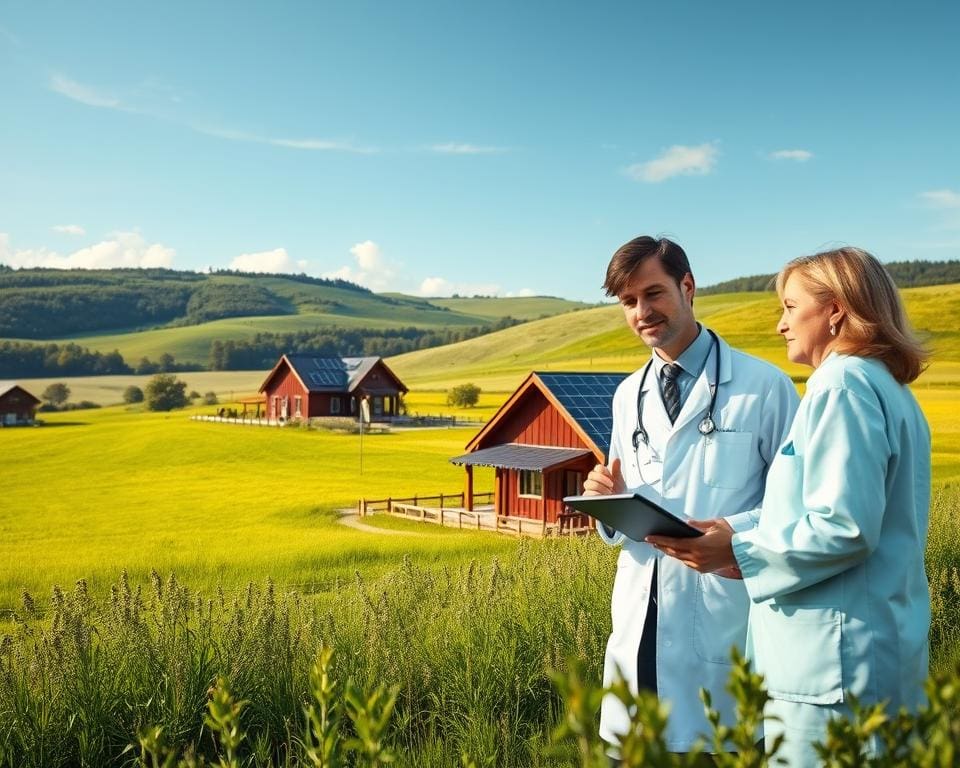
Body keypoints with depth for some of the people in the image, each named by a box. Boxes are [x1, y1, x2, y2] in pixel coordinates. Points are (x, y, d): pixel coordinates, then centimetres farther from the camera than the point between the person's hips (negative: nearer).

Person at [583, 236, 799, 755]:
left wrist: (733, 533, -20)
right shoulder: (627, 396, 12)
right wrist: (609, 499, -4)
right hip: (639, 618, 5)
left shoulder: (763, 386, -5)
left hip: (722, 617, -4)